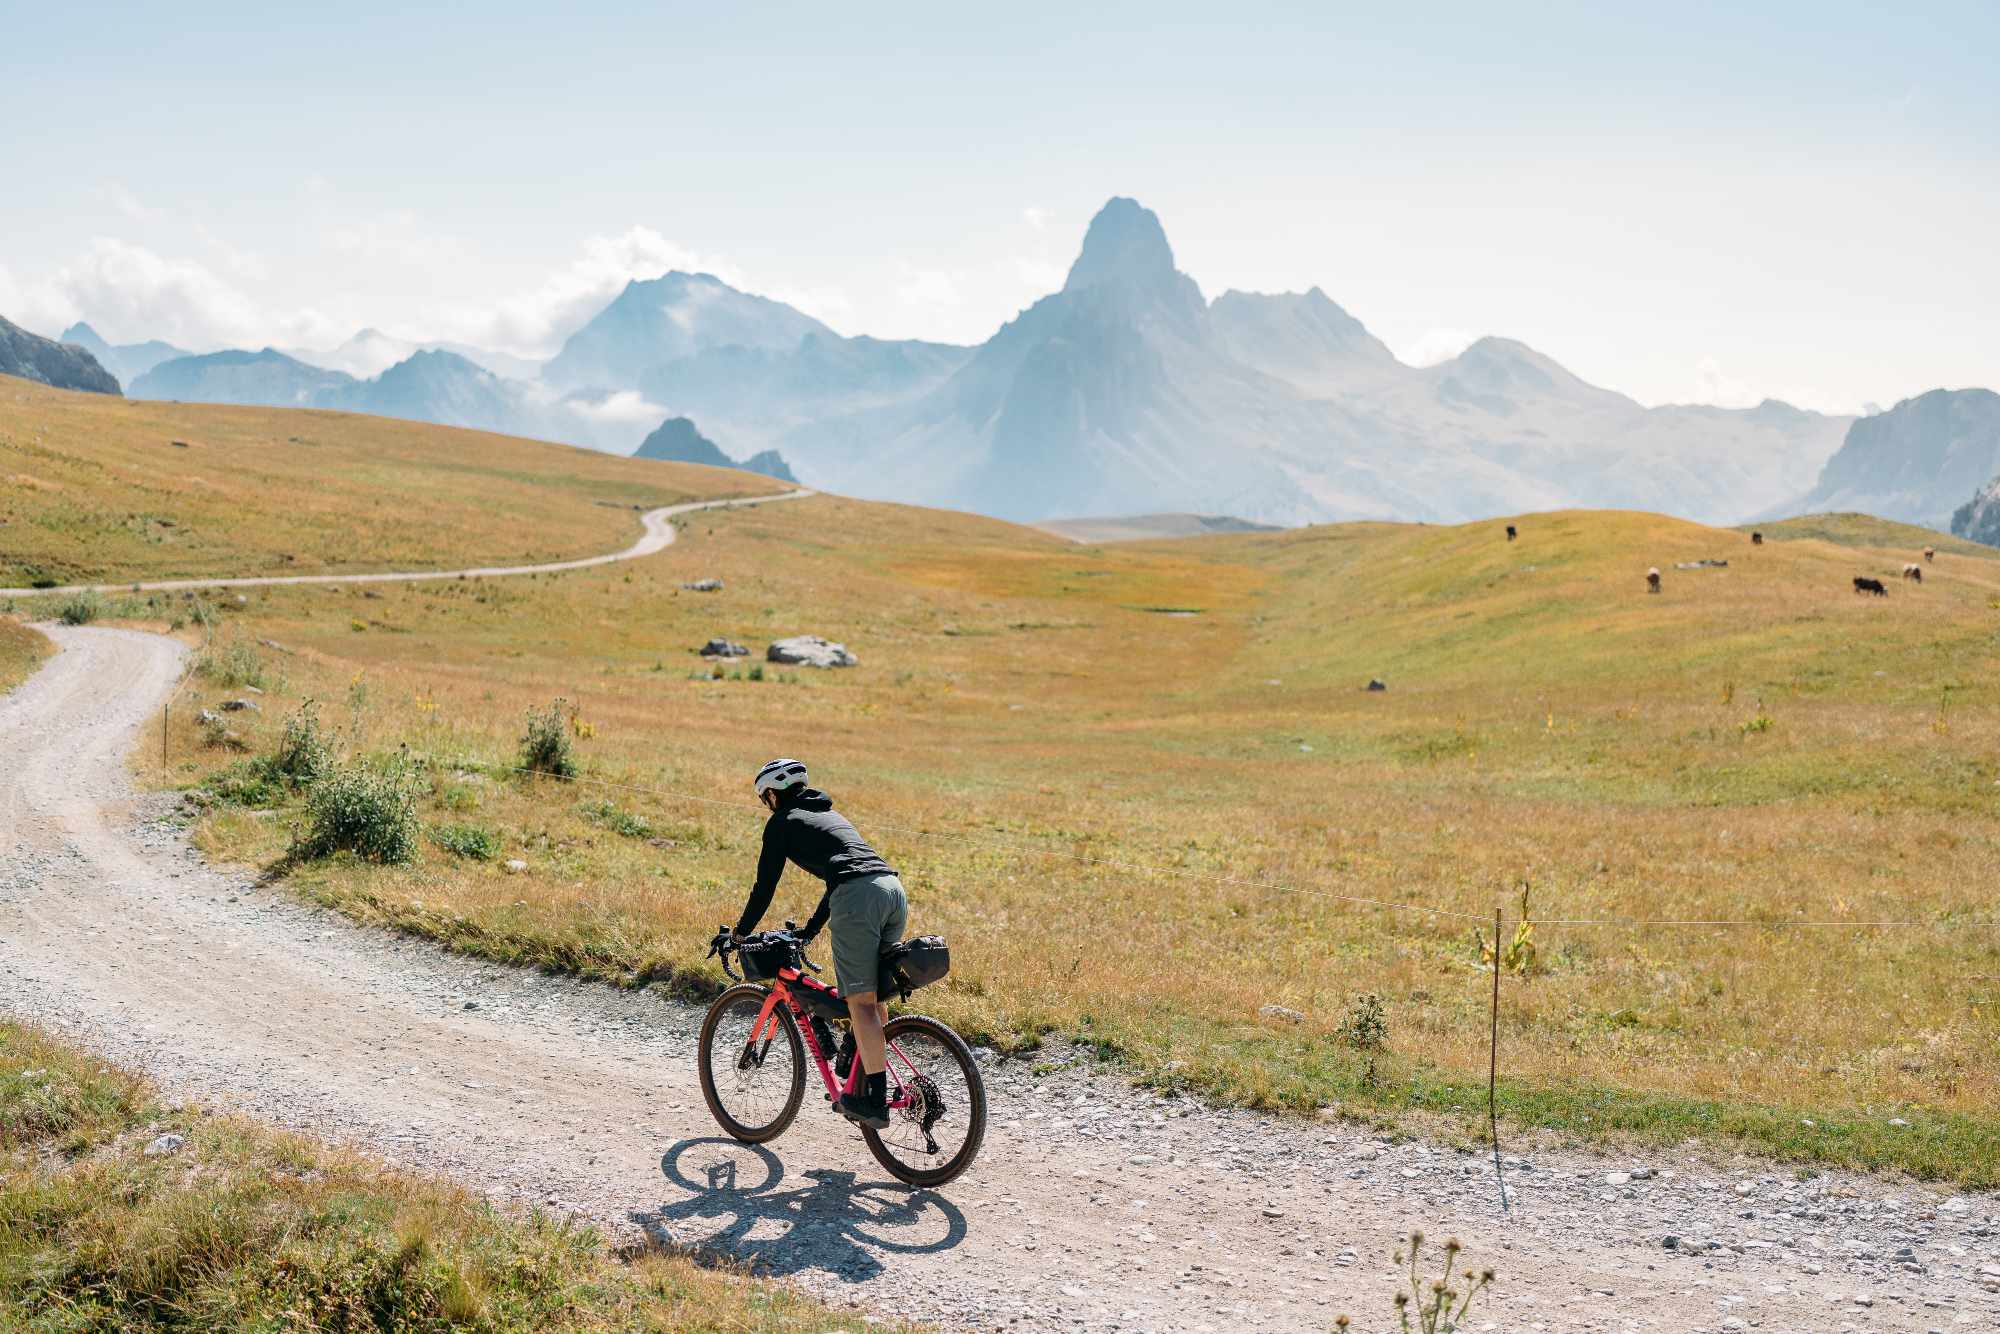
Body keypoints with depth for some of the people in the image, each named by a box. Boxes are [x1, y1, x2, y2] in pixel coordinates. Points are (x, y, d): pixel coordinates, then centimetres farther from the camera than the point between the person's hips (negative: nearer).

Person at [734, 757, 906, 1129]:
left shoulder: (782, 822, 14)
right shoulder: (831, 815, 35)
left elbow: (765, 886, 12)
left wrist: (740, 933, 24)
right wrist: (808, 932, 49)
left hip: (858, 897, -7)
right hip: (894, 889, 8)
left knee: (860, 1000, -5)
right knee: (875, 996, 18)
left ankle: (875, 1101, -7)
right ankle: (874, 1081, 23)